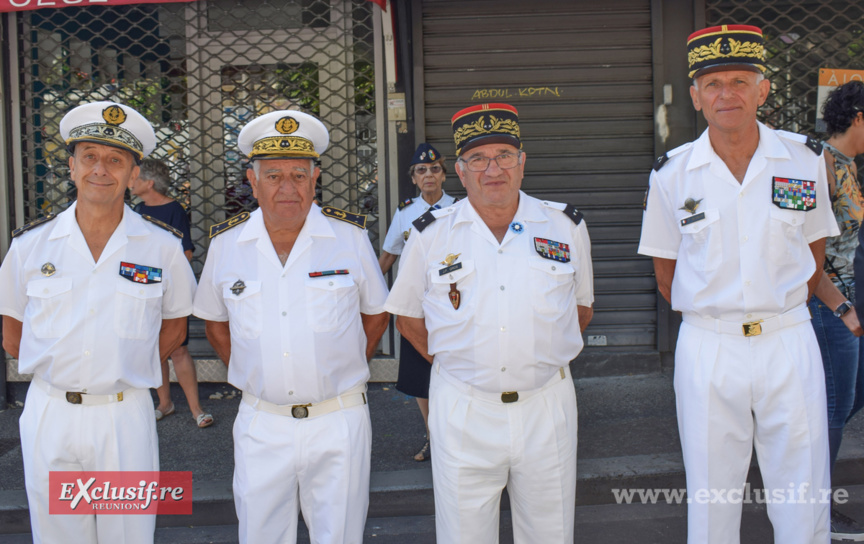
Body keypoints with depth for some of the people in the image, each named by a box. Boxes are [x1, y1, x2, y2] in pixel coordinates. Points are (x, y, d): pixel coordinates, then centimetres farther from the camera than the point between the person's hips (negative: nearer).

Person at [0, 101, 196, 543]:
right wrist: (61, 372, 5)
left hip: (126, 416, -1)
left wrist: (126, 370, 1)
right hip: (48, 417, 1)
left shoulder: (162, 247, -3)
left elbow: (174, 325, 8)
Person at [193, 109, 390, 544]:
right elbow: (214, 321, 14)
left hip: (339, 422, -1)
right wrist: (248, 374, 6)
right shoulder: (226, 242, 0)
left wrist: (341, 372, 3)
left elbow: (376, 314, 8)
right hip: (260, 425, 1)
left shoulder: (350, 236, -4)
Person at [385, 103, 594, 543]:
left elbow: (582, 309, 15)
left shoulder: (567, 226, 2)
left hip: (547, 405, 1)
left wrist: (542, 357, 9)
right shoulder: (430, 235, -1)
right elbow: (408, 317, 10)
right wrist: (451, 363, 5)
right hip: (462, 411, -1)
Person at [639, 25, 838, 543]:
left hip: (790, 344, 1)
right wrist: (709, 315, 6)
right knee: (710, 498, 10)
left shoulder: (806, 159, 0)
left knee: (804, 499, 8)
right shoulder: (672, 174, -2)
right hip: (707, 349, 0)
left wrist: (780, 312, 10)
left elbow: (814, 249, 13)